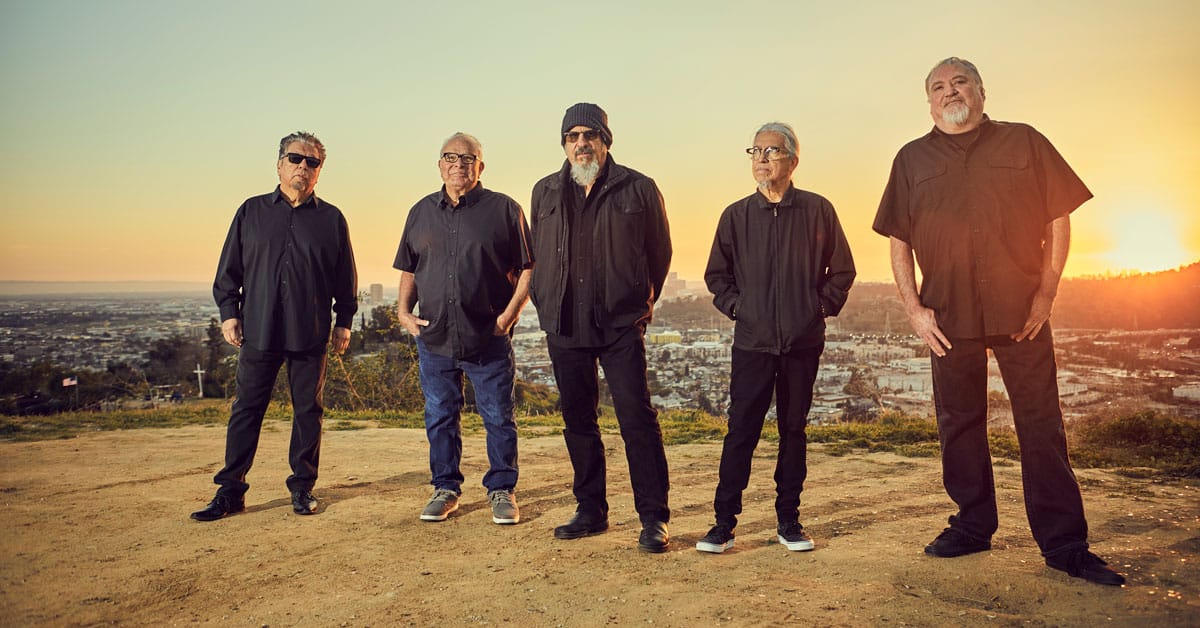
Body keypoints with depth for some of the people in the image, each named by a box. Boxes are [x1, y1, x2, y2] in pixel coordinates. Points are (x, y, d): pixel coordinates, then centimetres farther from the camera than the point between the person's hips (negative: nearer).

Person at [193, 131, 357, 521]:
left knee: (308, 411, 6)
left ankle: (303, 488, 17)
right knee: (246, 410, 4)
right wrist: (228, 312, 4)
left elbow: (346, 277, 9)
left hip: (311, 335, 0)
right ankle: (230, 491, 12)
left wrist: (344, 321, 5)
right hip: (259, 330, 1)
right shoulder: (252, 212, 9)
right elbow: (229, 269, 11)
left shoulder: (331, 219, 7)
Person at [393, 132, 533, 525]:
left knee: (498, 418, 4)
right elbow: (409, 270, 18)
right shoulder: (421, 213, 12)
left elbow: (528, 268, 0)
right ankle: (446, 489, 25)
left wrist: (510, 313, -10)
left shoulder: (504, 210, 0)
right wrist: (404, 312, 4)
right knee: (440, 418, 11)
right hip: (433, 338, 4)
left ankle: (501, 490, 19)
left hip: (489, 339, -3)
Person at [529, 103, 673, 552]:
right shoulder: (545, 193, 12)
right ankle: (591, 511, 22)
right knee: (578, 421, 10)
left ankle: (653, 518, 2)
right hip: (564, 327, 4)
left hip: (621, 326, -4)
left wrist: (641, 304, 8)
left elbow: (659, 252, 9)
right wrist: (546, 308, 13)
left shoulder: (638, 189, 2)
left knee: (637, 417, -7)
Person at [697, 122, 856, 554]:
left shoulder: (817, 210, 2)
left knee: (794, 430, 9)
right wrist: (735, 307, 2)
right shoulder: (736, 215, 5)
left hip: (803, 343, 0)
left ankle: (789, 521, 20)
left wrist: (821, 307, 0)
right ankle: (724, 522, 6)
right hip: (751, 342, 0)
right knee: (741, 431, -2)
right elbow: (716, 275, 15)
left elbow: (842, 270, 10)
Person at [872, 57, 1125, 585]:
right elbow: (899, 242, 9)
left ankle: (1065, 545, 8)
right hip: (947, 315, 2)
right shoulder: (913, 159, 11)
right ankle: (972, 527, 22)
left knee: (1042, 425, 0)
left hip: (1021, 310, -1)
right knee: (959, 425, 8)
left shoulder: (1024, 143, 8)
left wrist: (1046, 293, -4)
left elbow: (1059, 220, 6)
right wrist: (914, 309, 0)